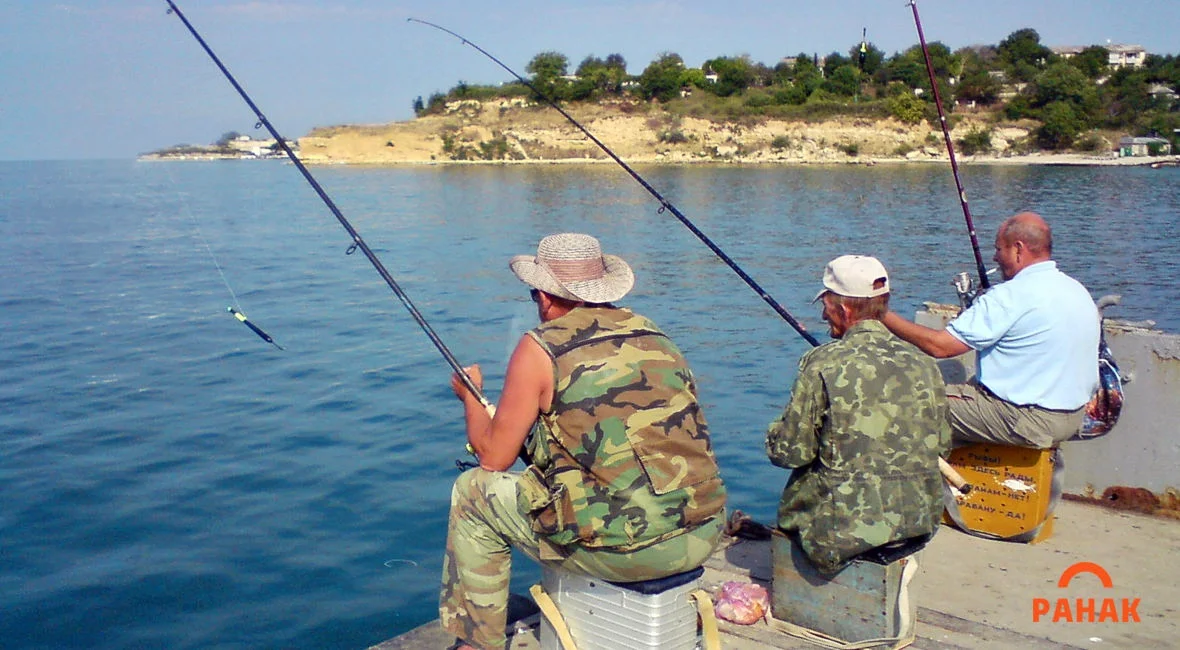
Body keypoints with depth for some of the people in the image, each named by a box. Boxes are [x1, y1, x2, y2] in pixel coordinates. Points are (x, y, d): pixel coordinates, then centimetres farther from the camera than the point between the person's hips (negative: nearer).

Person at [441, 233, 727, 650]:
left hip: (623, 551, -6)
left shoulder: (541, 348, -5)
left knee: (473, 492, 15)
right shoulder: (656, 336, 12)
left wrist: (470, 396, 21)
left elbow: (494, 457, 2)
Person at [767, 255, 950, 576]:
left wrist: (776, 435, 13)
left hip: (850, 528, -6)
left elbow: (790, 452, -9)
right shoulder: (923, 363, 4)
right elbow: (941, 445, 12)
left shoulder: (824, 364, -13)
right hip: (922, 520, 6)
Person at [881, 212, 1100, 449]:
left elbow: (940, 345, -20)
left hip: (1029, 422, -9)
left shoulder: (1011, 296, -18)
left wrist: (885, 317, -10)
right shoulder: (1079, 291, 9)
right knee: (969, 387, 26)